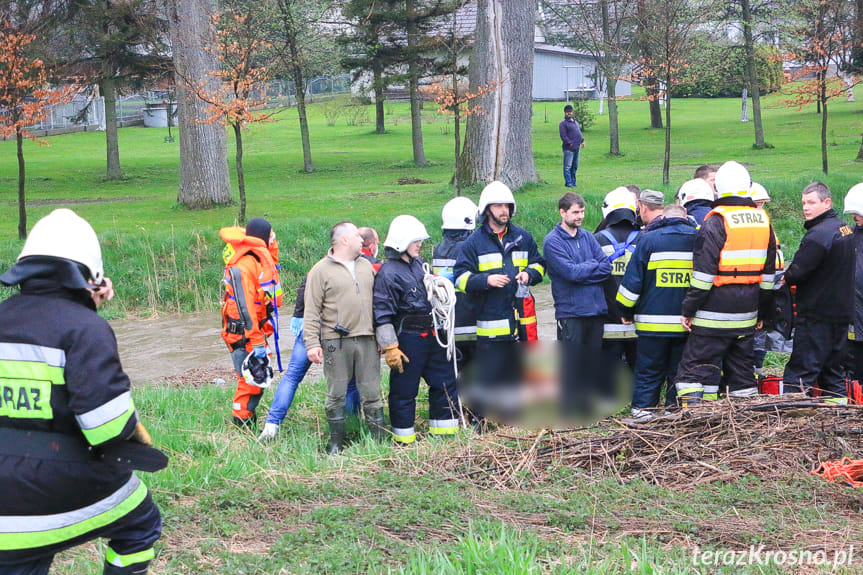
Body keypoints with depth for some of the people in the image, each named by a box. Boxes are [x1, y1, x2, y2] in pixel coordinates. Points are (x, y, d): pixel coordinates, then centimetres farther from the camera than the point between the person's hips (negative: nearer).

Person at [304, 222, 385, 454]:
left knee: (371, 393, 6)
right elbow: (312, 311, -5)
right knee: (336, 394, 2)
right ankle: (336, 442, 13)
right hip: (335, 343, -4)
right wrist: (312, 343, -13)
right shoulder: (321, 270, -2)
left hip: (367, 340, 4)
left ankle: (379, 440, 12)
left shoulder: (366, 266, 16)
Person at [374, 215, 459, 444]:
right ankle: (404, 440, 11)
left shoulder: (418, 265, 12)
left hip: (430, 337, 9)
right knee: (404, 391, 0)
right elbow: (382, 315, -16)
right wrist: (390, 348, -19)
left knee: (445, 382, 12)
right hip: (407, 339, -9)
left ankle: (444, 433, 23)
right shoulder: (388, 273, -14)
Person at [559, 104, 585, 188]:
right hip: (569, 148, -9)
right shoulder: (563, 123, -8)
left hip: (576, 148, 9)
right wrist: (569, 143, -20)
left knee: (575, 166, 13)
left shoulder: (575, 122, 19)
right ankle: (568, 182, -4)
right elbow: (563, 136, -14)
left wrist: (582, 141, 14)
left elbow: (579, 132, 27)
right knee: (568, 166, -7)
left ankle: (573, 181, 21)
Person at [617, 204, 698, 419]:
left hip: (654, 321, -2)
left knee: (649, 370, 5)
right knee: (679, 370, 11)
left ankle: (643, 410, 4)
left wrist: (626, 312, 8)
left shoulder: (649, 240, -4)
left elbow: (632, 280, -3)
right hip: (687, 322, 2)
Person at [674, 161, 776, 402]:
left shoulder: (716, 221, -12)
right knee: (741, 365, 16)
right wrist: (762, 312, 23)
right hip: (747, 311, 7)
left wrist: (689, 309, -9)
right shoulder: (762, 221, 9)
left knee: (695, 366, -3)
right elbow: (769, 271, 15)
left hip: (716, 309, -6)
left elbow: (704, 271, -15)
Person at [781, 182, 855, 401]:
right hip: (842, 313, 9)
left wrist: (786, 278, 1)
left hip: (816, 316, -9)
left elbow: (798, 271, -22)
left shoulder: (819, 234, -20)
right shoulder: (844, 228, 11)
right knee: (831, 367, 16)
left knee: (800, 369, -7)